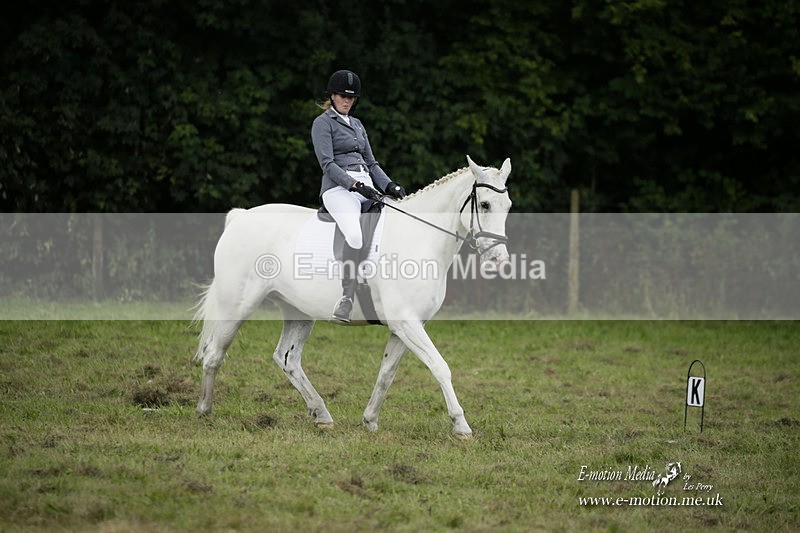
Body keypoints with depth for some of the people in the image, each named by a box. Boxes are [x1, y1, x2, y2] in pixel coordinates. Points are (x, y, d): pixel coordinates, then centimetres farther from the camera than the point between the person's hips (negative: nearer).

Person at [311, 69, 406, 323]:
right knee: (356, 236, -36)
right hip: (339, 188, -7)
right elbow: (327, 163, -9)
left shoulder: (357, 125, 25)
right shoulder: (323, 123, 3)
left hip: (366, 187, 7)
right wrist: (355, 185, -20)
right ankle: (347, 298, -33)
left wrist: (389, 186, 5)